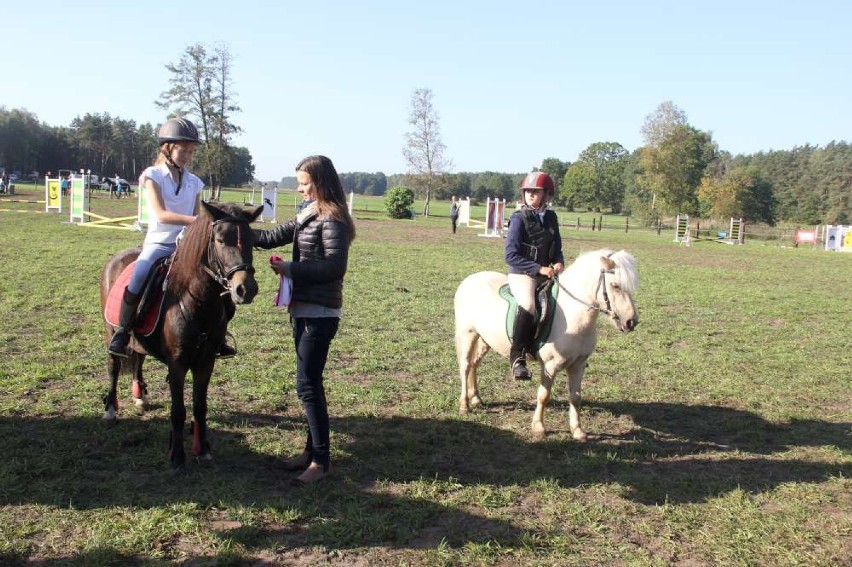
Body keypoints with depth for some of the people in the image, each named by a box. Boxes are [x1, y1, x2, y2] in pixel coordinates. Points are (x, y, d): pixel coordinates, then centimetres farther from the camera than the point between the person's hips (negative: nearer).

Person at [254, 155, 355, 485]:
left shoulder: (332, 220, -15)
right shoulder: (308, 216, 14)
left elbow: (335, 266, -23)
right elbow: (272, 237, 17)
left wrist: (290, 269, -18)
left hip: (319, 314, -10)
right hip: (303, 310, 10)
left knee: (307, 385, -7)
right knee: (309, 382, 15)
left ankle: (321, 461, 2)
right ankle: (312, 449, 27)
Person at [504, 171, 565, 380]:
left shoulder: (551, 218, 11)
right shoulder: (519, 218, -6)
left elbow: (557, 249, 19)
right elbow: (511, 256, -11)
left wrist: (559, 263, -4)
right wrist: (538, 268, -18)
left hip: (547, 274, 7)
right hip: (522, 274, -7)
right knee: (528, 304, -35)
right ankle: (517, 357, -27)